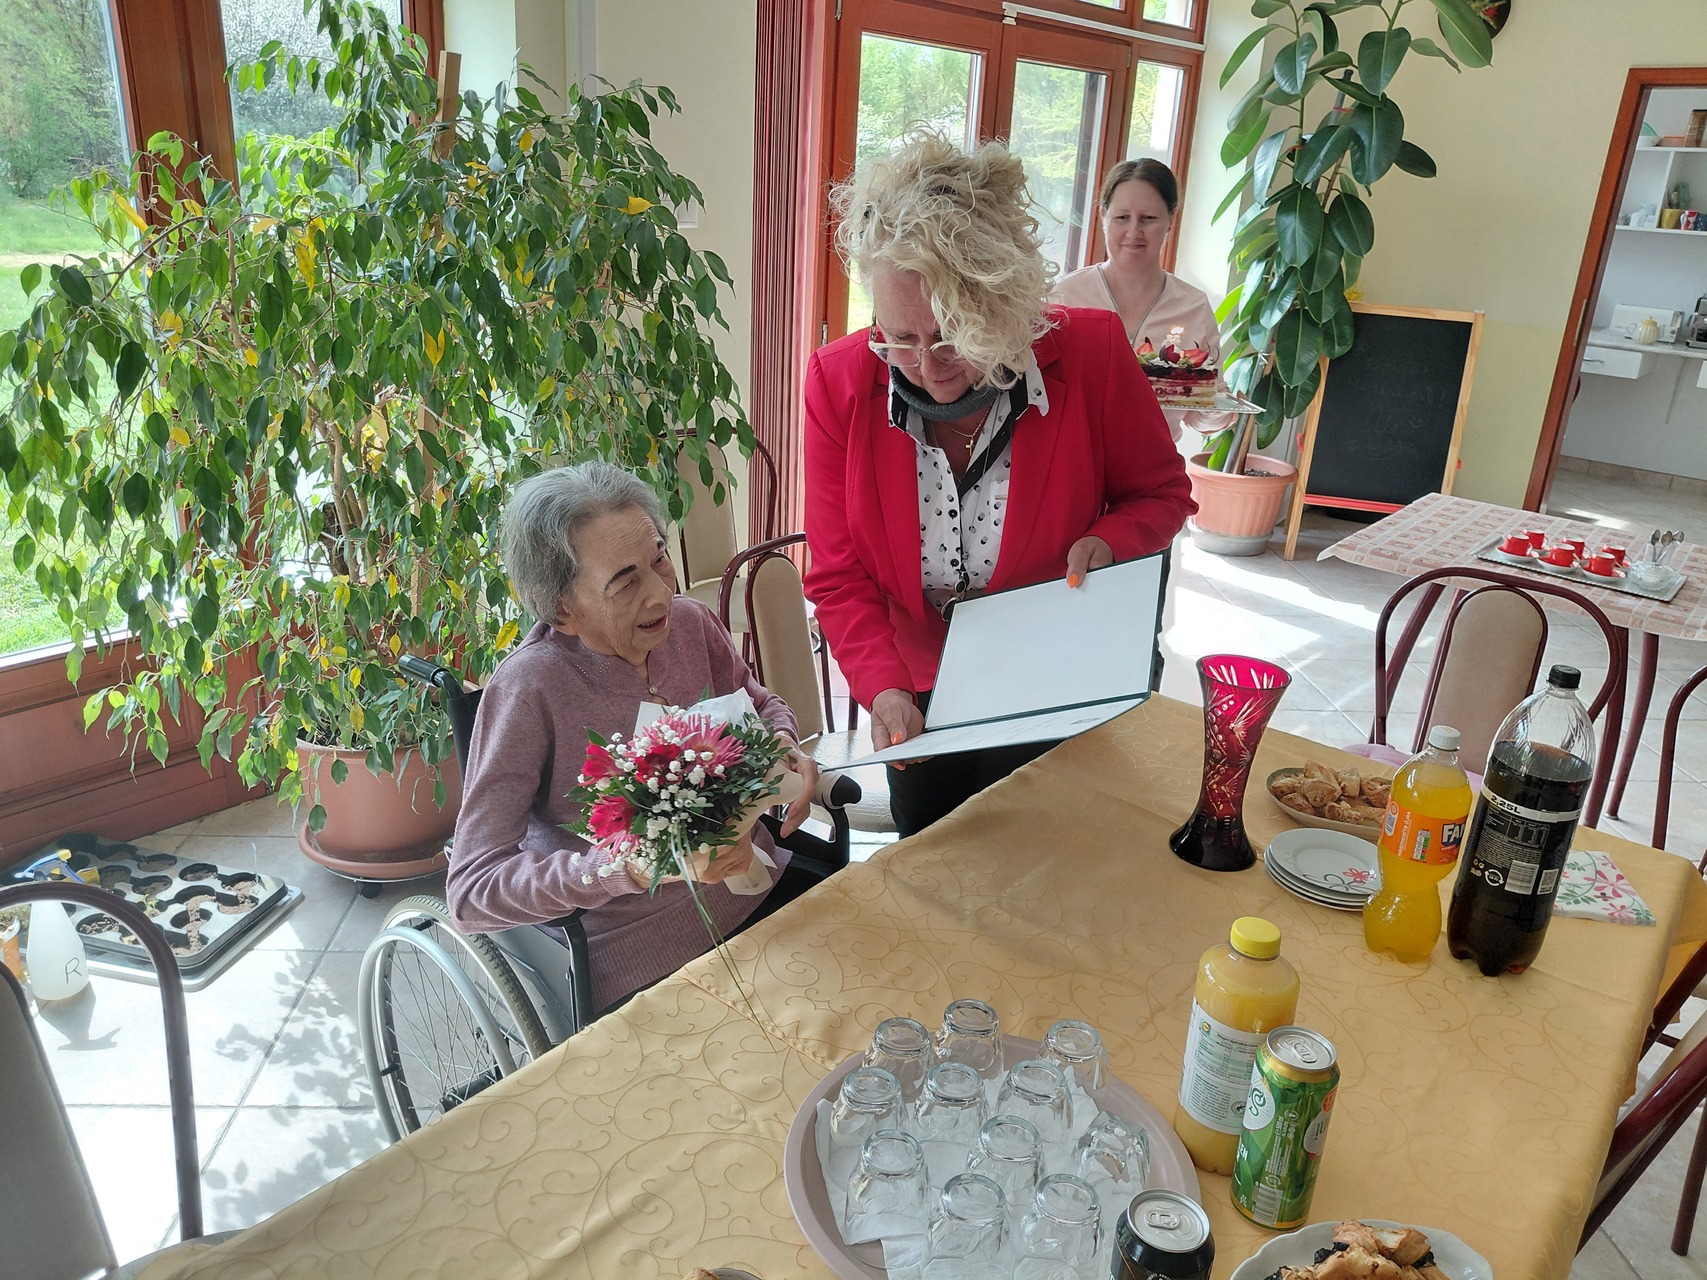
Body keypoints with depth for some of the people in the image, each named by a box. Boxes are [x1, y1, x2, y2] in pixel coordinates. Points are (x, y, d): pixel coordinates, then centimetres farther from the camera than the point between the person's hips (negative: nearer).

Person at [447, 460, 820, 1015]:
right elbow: (470, 891, -22)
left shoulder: (689, 621, -5)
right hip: (648, 966, -5)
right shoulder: (528, 690, -21)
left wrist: (784, 753, -8)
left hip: (762, 889, 6)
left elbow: (760, 703, 16)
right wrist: (632, 868, -35)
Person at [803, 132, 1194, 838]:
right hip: (919, 708, 2)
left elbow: (1161, 493, -2)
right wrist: (883, 688, -25)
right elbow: (839, 577, -11)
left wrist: (1108, 540, -23)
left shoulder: (1092, 352, -20)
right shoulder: (839, 381, -17)